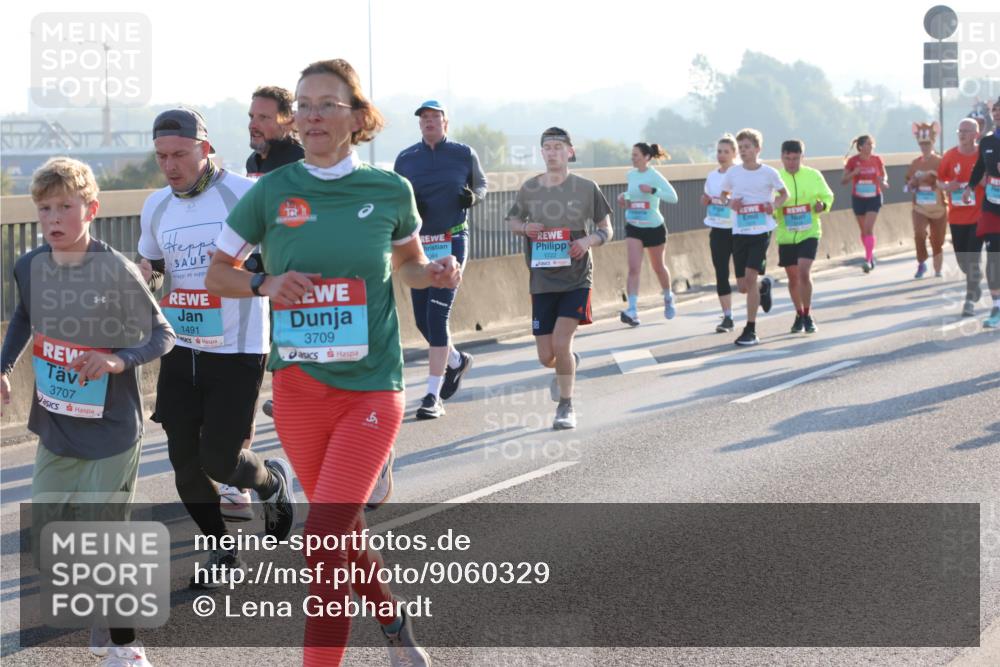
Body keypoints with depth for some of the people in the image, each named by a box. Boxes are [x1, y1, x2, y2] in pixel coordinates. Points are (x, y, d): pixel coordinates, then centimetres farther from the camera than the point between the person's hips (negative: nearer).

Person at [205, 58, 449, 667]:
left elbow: (408, 262, 16)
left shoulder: (389, 190, -3)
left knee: (325, 538, -14)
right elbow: (218, 274, 7)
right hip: (298, 388, 3)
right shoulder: (273, 191, -2)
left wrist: (436, 274, -6)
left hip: (371, 388, -3)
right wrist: (266, 285, -13)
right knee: (343, 526, 18)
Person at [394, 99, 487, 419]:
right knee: (422, 319, 7)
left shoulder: (464, 154, 3)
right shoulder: (405, 159, 8)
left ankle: (433, 396, -11)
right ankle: (456, 360, 39)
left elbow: (481, 183, 15)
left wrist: (473, 196, -8)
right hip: (417, 244, 4)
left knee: (437, 315, -13)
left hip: (452, 242, -4)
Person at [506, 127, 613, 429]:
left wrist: (588, 240, -16)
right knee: (546, 356, 4)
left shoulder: (586, 188, -3)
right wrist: (525, 228, -6)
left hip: (576, 279, -3)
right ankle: (569, 364, 42)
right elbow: (512, 220, 17)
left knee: (560, 343, -15)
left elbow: (606, 229, 5)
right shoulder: (529, 188, 3)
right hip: (542, 280, 3)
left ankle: (566, 406, 6)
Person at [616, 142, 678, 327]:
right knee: (633, 268, -13)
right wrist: (625, 197, 2)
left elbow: (673, 197, -22)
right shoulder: (631, 174, 3)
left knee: (658, 267, 15)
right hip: (634, 228, 3)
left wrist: (652, 190, -33)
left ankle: (668, 298, 43)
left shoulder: (654, 176, -14)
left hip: (654, 227, -3)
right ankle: (632, 310, -21)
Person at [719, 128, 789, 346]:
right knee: (743, 286, 4)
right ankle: (764, 287, 43)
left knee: (750, 276, -16)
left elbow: (784, 194, 11)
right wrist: (729, 202, -4)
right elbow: (724, 195, 18)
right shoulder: (733, 173, 4)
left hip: (761, 231, -4)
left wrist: (775, 206, -10)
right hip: (739, 232, 4)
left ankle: (751, 330, -8)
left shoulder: (769, 172, -3)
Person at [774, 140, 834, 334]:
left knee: (804, 272, -18)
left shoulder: (813, 175, -1)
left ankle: (808, 315, -5)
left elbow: (828, 196, 9)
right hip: (786, 236, 2)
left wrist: (823, 205, -12)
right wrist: (770, 209, -24)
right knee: (793, 278, 11)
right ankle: (799, 315, 31)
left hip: (809, 233, -2)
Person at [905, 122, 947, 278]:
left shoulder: (940, 162, -5)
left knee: (937, 242, 7)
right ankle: (921, 264, -3)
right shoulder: (915, 163, 5)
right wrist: (913, 182, -10)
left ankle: (938, 272, 21)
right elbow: (908, 186, 12)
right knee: (919, 234, -23)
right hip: (920, 208, 2)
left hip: (938, 208, -2)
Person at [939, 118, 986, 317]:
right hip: (956, 216, 4)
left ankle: (970, 300, -6)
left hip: (978, 216, -3)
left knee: (973, 257, -11)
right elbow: (939, 180, 11)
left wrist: (983, 180, -17)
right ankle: (975, 286, 38)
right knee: (961, 258, 10)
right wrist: (946, 187, -10)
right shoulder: (950, 156, 1)